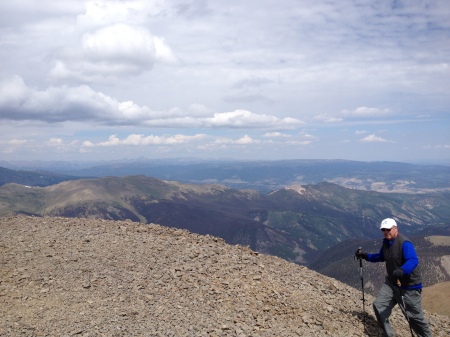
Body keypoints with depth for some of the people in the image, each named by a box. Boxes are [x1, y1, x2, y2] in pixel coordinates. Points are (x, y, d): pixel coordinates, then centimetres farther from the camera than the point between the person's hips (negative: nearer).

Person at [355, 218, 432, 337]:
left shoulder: (404, 243, -24)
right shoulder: (386, 242, 3)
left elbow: (413, 260, -38)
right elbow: (381, 257, 21)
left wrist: (402, 270, -58)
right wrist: (365, 256, 8)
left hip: (409, 286, -7)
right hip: (392, 283, 8)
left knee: (414, 316, 6)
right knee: (378, 305, 0)